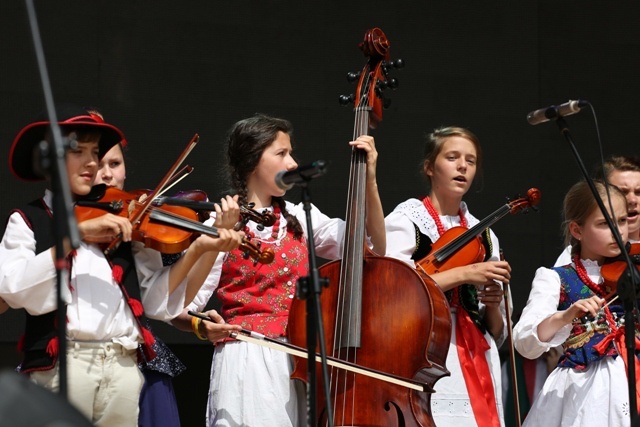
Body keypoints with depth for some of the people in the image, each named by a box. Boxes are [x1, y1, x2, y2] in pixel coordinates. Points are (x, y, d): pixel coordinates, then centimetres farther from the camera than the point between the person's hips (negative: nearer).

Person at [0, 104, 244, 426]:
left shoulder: (121, 224, 15)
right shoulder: (28, 221, 6)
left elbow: (158, 300, 6)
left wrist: (199, 250, -9)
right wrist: (77, 233, -17)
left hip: (123, 367, 3)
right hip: (60, 367, -3)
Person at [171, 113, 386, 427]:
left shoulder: (299, 218, 13)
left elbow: (373, 249, 9)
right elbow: (181, 309, -5)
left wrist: (369, 181, 1)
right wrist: (202, 326, -27)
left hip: (302, 360, 5)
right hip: (249, 363, -5)